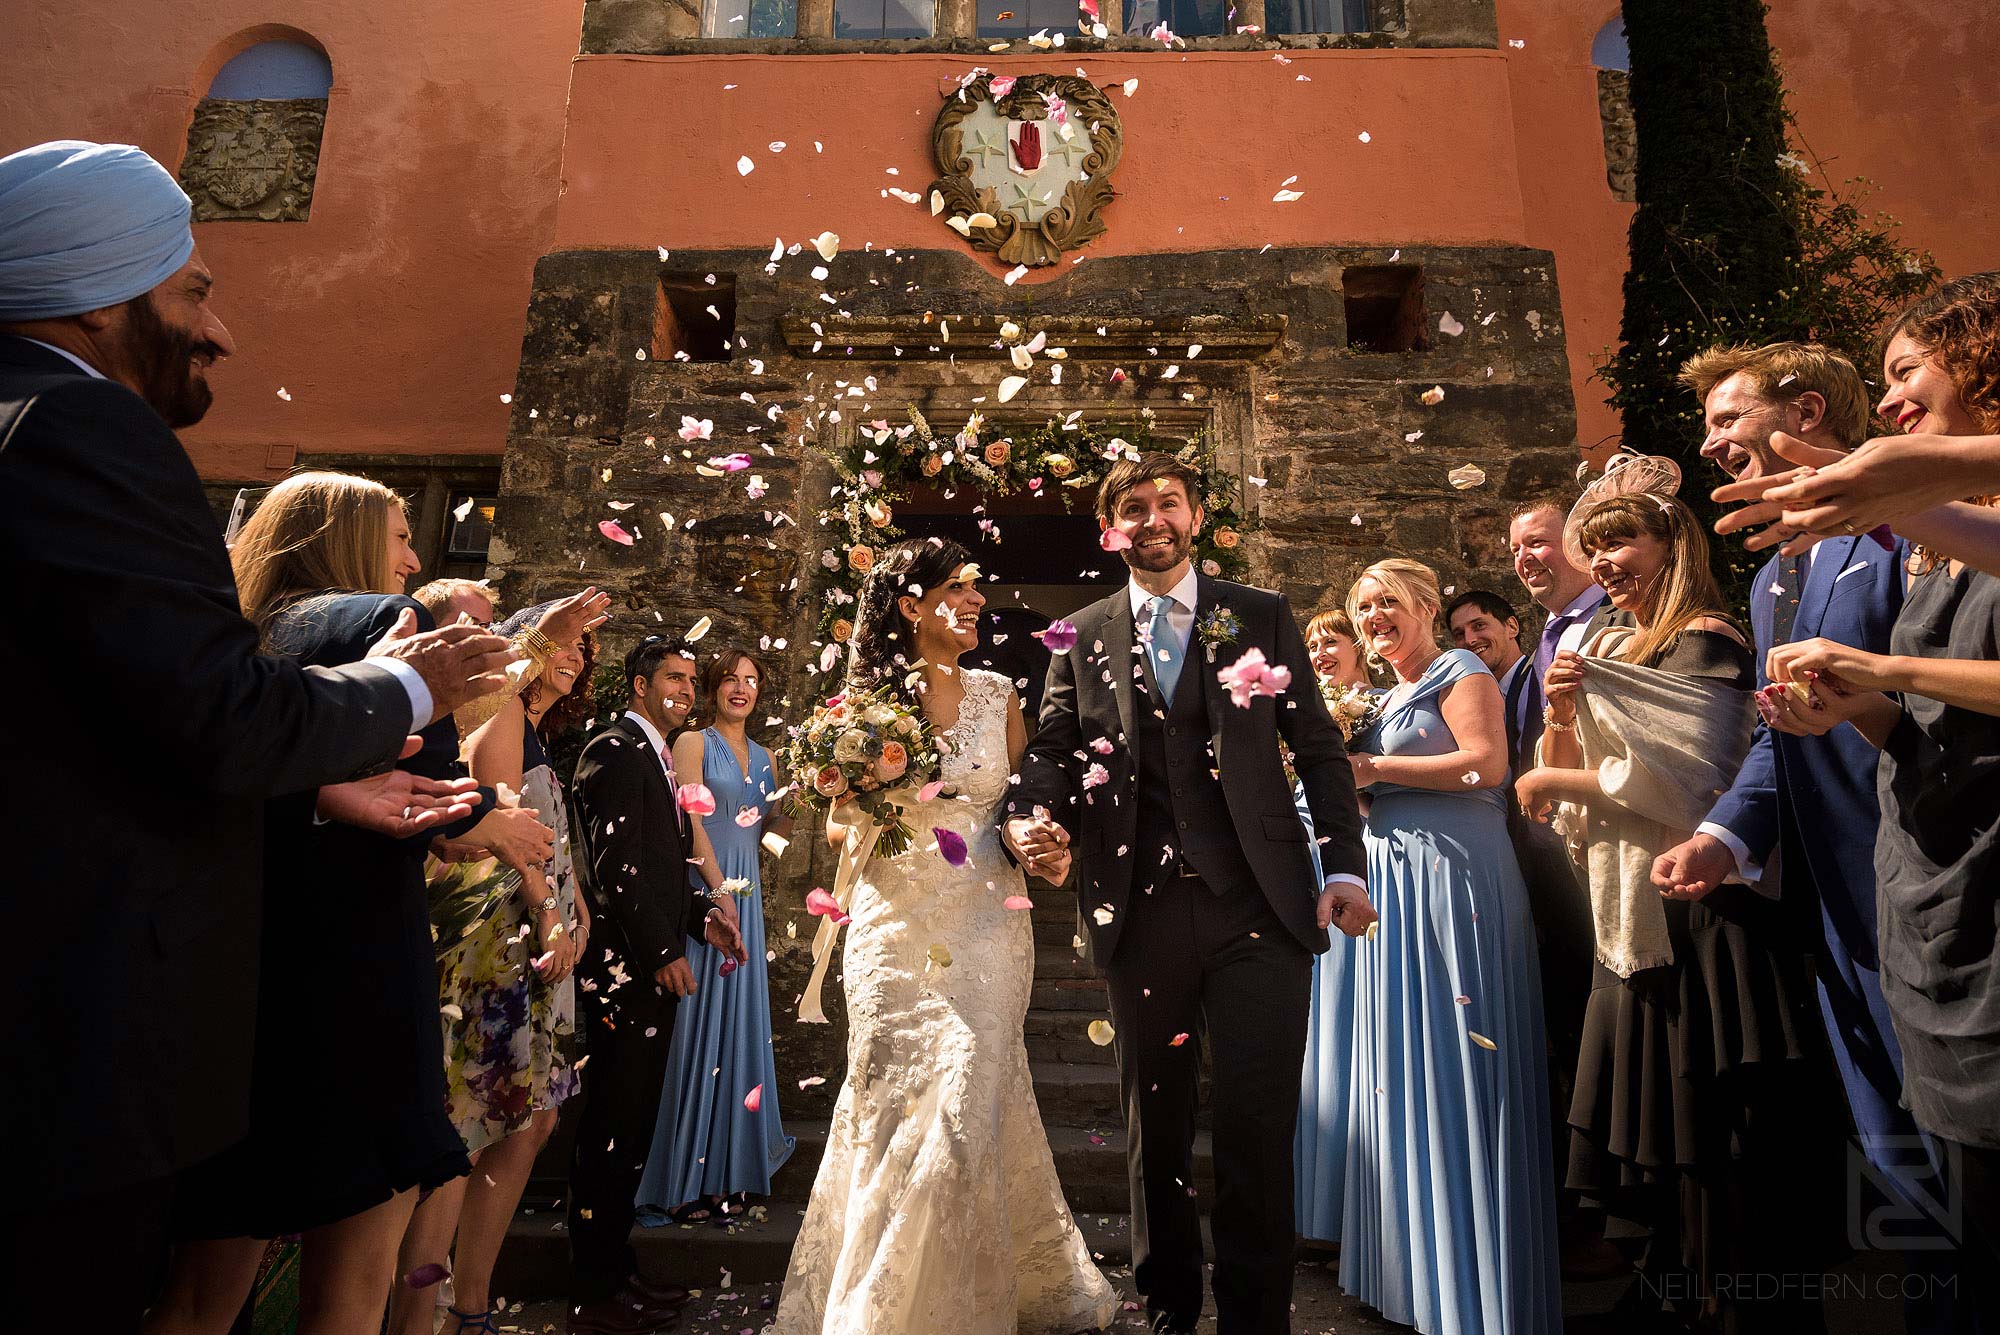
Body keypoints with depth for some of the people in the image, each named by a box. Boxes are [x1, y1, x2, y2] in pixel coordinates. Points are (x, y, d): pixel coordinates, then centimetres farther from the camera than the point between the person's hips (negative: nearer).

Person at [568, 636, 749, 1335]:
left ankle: (617, 1270, 31)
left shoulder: (654, 756, 18)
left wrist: (701, 916, 9)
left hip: (651, 967, 10)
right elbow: (614, 864, -20)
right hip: (624, 967, -10)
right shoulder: (616, 750, -13)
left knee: (629, 1126, 17)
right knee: (611, 1129, 1)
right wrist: (662, 951, -17)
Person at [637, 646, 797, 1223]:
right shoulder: (693, 742, -1)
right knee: (697, 1026, -2)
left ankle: (728, 1172, 21)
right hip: (702, 891, -5)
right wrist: (719, 888, -17)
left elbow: (776, 825, 11)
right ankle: (684, 1181, 9)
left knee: (738, 1024, 9)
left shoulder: (763, 756, 16)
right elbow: (691, 819, -10)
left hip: (745, 894, 6)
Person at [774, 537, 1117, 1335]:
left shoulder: (996, 693, 5)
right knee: (896, 1104, 5)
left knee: (967, 1103, 0)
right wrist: (873, 823, -15)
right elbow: (838, 823, 6)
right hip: (896, 923, 0)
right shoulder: (868, 699, 0)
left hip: (985, 921, 1)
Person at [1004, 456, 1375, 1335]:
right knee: (1154, 1125, 15)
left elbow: (1318, 749, 6)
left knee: (1258, 1126, 3)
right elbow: (1053, 749, 7)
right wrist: (1028, 817, -13)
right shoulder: (1081, 636, 9)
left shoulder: (1262, 618, 7)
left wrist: (1344, 866, -2)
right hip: (1141, 915, 2)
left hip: (1259, 906, -1)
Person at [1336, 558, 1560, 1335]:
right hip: (1398, 883, 8)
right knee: (1405, 1066, 11)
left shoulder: (1459, 671, -2)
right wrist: (1351, 775, 9)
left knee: (1453, 1065, -5)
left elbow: (1486, 763, -16)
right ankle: (1419, 1267, 24)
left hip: (1454, 877, -8)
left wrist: (1374, 767, -14)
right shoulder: (1389, 698, 21)